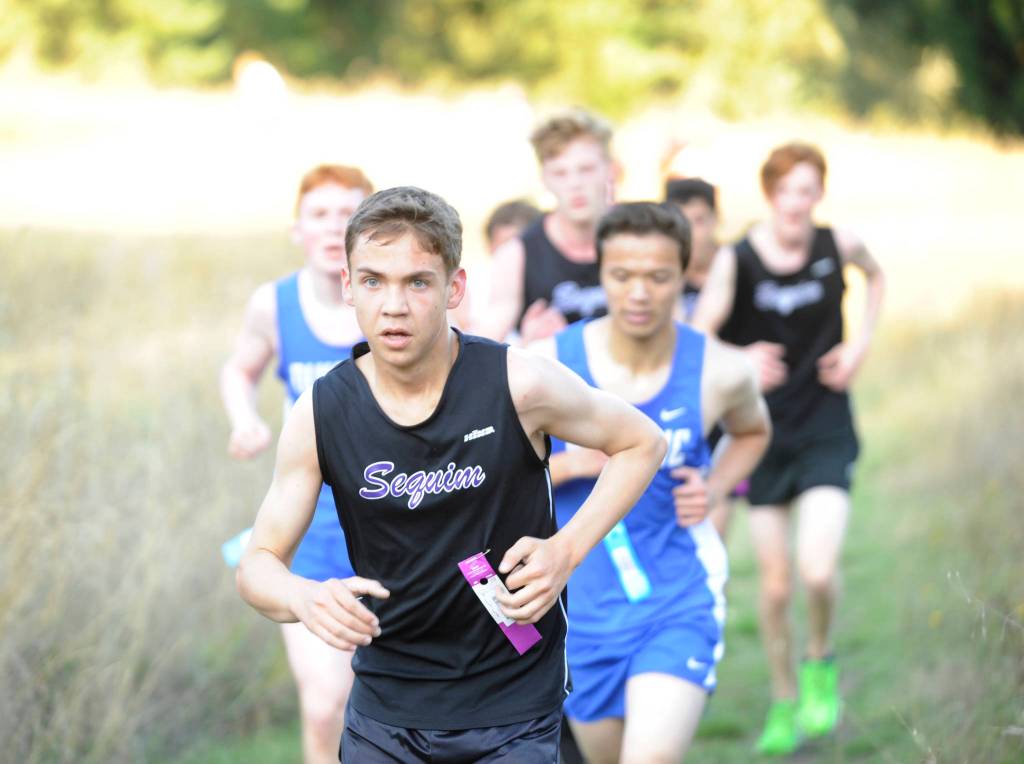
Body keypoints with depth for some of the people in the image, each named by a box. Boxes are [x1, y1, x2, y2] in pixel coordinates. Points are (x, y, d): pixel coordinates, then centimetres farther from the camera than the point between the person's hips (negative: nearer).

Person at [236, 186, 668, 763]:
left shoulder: (519, 385, -15)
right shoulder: (320, 414, -9)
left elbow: (643, 443, 1)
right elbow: (259, 563, -2)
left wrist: (566, 552, -12)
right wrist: (303, 598, -26)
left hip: (512, 707, -2)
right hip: (384, 710, 2)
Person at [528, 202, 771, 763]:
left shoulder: (720, 373, -8)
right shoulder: (547, 365, -12)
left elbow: (751, 431, 17)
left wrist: (716, 489, -4)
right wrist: (574, 463, -20)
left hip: (679, 605, -1)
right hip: (582, 607, 2)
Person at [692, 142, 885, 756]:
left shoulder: (839, 246, -6)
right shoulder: (735, 262, -12)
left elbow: (876, 275, 18)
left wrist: (862, 343, 5)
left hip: (827, 431, 0)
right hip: (764, 434, 0)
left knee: (818, 571, -17)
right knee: (775, 584, 5)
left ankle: (821, 661, 15)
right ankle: (784, 703, 26)